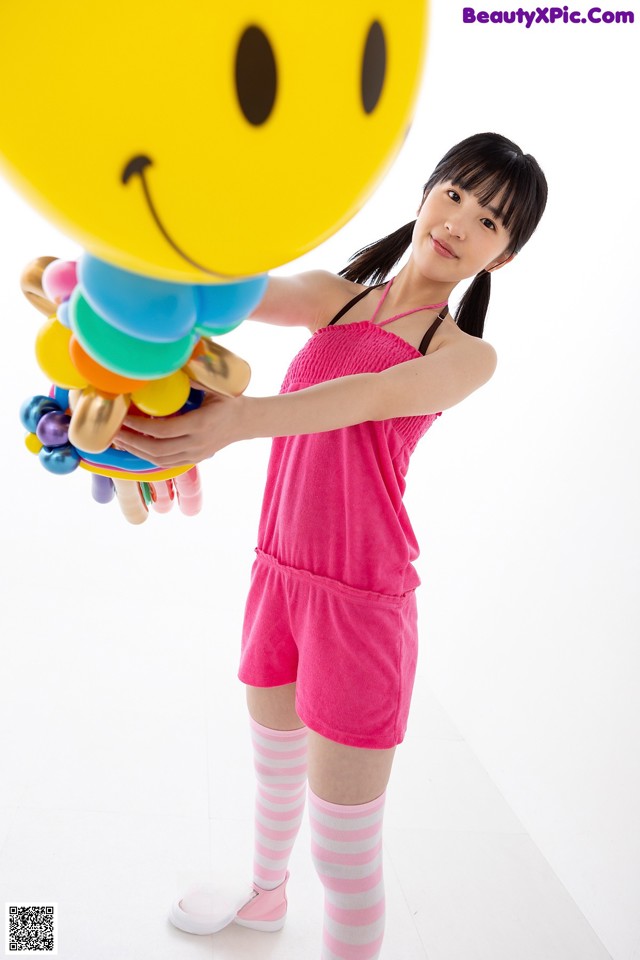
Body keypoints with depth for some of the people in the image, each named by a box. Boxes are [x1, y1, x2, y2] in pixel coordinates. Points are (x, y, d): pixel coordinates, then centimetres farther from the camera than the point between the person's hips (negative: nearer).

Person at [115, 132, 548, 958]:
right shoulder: (333, 296, 7)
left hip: (362, 596, -5)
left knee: (345, 849, 1)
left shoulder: (467, 353, -4)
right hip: (280, 572, 5)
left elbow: (373, 397, -25)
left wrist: (240, 419, -44)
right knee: (273, 759, 28)